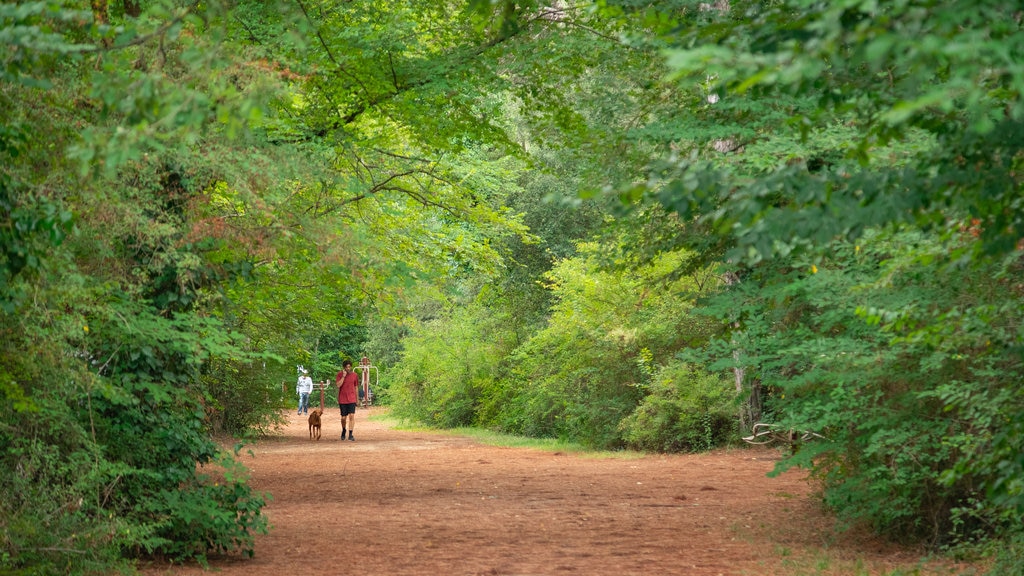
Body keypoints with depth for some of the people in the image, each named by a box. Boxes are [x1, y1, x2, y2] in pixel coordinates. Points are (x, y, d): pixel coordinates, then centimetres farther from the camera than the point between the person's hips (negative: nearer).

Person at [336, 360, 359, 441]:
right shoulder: (339, 375, -3)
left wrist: (357, 398, 17)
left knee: (352, 416, -13)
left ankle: (350, 435, -11)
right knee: (344, 417, 7)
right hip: (342, 400, 0)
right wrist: (343, 376, -20)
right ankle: (343, 431, 34)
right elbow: (338, 385, -16)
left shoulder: (355, 375, 3)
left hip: (352, 399, 0)